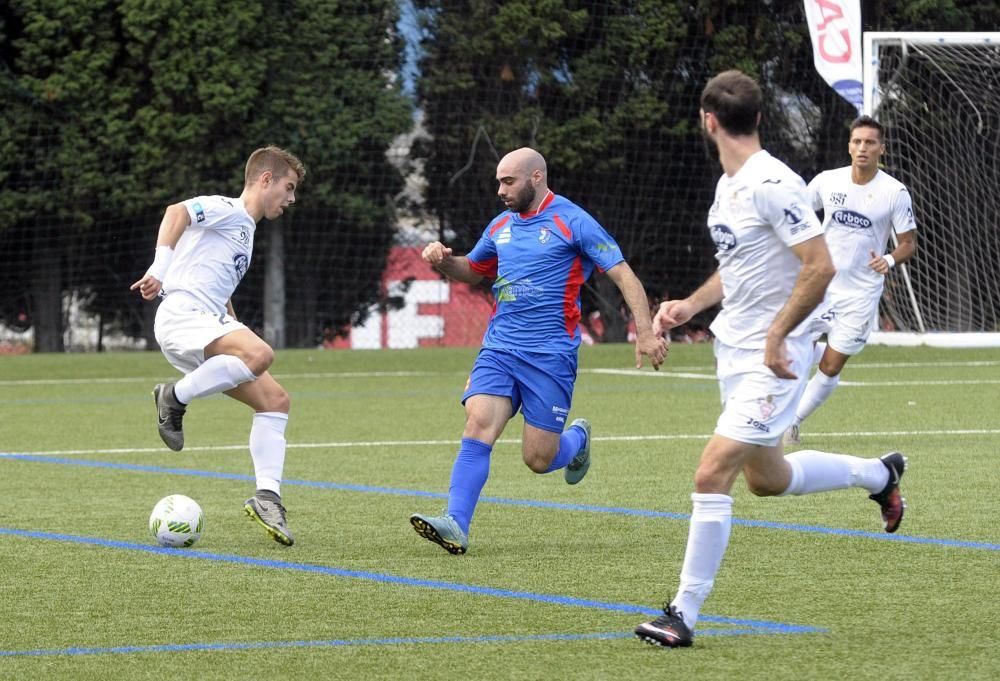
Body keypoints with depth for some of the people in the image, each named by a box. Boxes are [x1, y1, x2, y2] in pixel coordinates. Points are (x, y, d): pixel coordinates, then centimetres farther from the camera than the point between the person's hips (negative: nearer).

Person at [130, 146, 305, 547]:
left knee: (274, 400, 1)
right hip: (183, 315, -10)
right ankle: (174, 399, -17)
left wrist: (236, 329, 32)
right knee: (259, 354, -34)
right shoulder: (229, 210, -1)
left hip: (210, 323, 10)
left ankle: (267, 496, 0)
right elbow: (178, 212, -21)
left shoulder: (244, 229, 29)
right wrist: (159, 268, -33)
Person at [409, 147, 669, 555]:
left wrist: (645, 332, -17)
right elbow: (472, 271, 31)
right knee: (478, 426, -18)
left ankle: (578, 438, 31)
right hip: (499, 349, 5)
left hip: (550, 354, -5)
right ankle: (455, 525, -24)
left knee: (538, 459, -3)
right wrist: (442, 261, 8)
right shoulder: (501, 226, 14)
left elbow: (623, 275, -6)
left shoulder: (571, 222, -5)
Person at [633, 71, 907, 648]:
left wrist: (776, 337, -22)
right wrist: (690, 306, 8)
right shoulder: (728, 185, 10)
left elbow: (820, 267, -23)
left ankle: (685, 613, -8)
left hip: (773, 357, -10)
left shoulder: (773, 184, -19)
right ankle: (879, 474, 43)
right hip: (734, 348, 10)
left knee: (712, 474, -15)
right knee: (766, 478, 21)